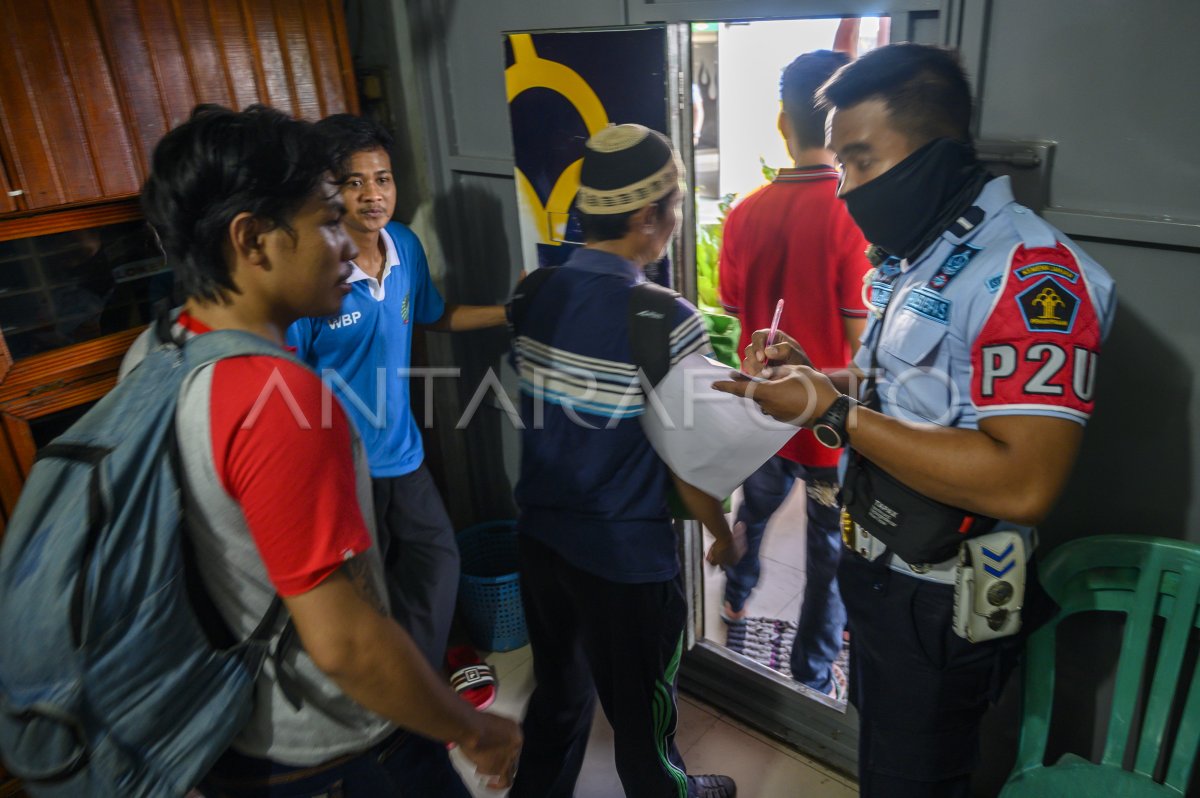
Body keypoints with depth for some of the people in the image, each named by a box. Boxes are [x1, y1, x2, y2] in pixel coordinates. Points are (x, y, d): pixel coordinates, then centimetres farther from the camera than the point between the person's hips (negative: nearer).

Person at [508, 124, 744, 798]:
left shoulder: (532, 295, -3)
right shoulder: (668, 321, -22)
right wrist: (725, 535, 2)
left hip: (540, 534, 6)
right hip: (627, 554, -6)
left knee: (558, 693, 27)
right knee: (641, 714, 20)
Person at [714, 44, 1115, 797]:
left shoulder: (1031, 272, -25)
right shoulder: (915, 257, 6)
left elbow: (1023, 485, -33)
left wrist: (836, 413, -30)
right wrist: (816, 377, -1)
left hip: (943, 605, -9)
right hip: (879, 573, 9)